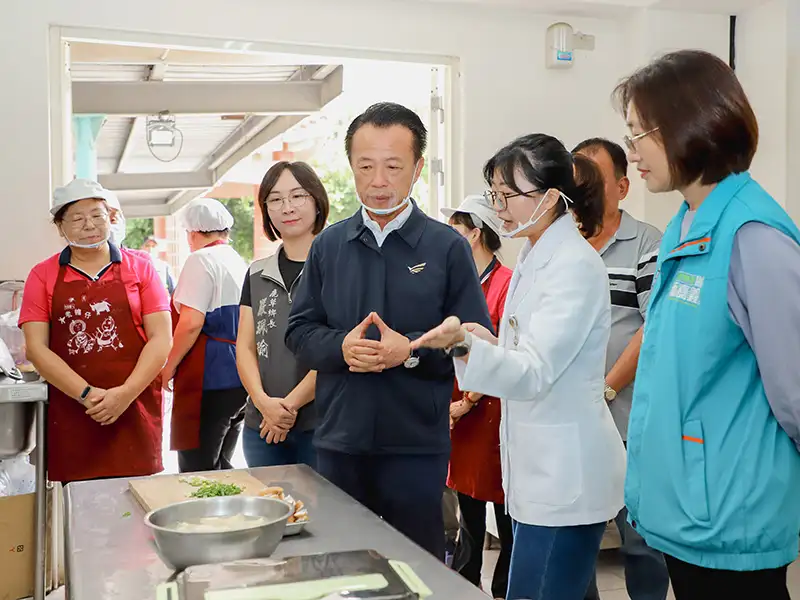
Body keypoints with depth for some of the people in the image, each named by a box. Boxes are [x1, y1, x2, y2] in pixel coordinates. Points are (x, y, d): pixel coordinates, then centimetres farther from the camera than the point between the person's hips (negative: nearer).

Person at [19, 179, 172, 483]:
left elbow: (161, 338, -1)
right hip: (70, 414, 1)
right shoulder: (43, 275, 7)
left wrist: (126, 393, -13)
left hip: (136, 408, 0)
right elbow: (36, 347, -1)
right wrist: (87, 394, -13)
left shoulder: (139, 268, 6)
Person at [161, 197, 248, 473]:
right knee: (222, 465, 16)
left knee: (198, 469, -4)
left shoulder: (201, 260, -9)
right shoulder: (242, 264, 15)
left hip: (209, 379, -8)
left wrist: (168, 368, -6)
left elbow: (191, 323, -16)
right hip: (241, 379, 9)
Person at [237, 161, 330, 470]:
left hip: (320, 424, -5)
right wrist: (263, 401, -7)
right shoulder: (258, 274, 12)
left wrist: (291, 404, -11)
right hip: (261, 426, 5)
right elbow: (245, 346, 9)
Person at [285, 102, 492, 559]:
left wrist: (411, 351, -19)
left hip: (417, 445, -3)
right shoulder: (329, 245, 7)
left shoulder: (447, 247, -3)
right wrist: (340, 347, -12)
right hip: (339, 441, 3)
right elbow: (300, 331, 8)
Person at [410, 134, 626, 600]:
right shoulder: (534, 259, 11)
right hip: (540, 468, 9)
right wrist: (492, 345, 4)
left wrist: (465, 342, -40)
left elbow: (534, 373, -25)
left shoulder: (576, 265, -17)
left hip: (567, 475, -9)